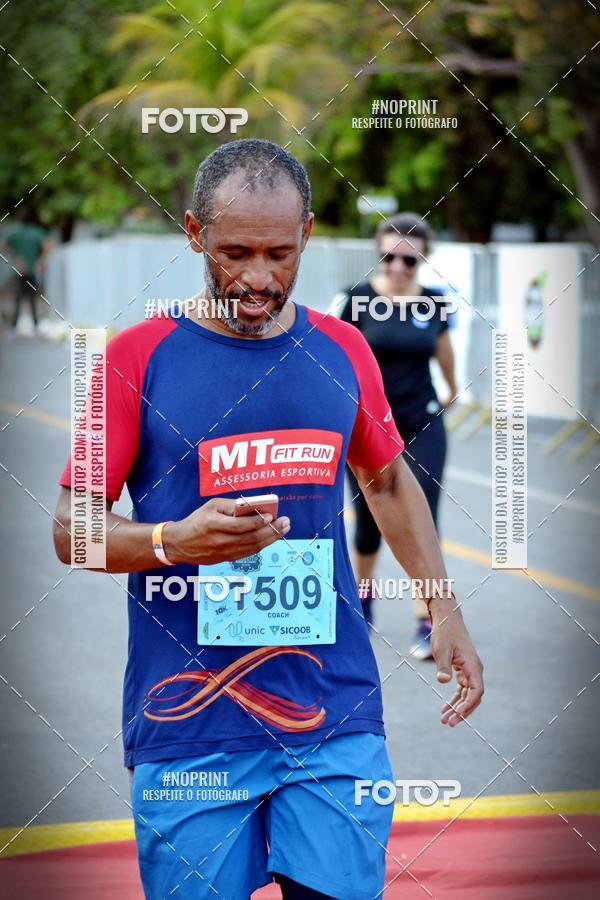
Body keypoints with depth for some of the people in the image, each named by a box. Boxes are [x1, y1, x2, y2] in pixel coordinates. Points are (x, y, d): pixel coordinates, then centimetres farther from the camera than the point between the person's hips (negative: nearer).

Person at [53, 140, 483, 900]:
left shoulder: (341, 351, 8)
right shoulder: (138, 358, -3)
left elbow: (388, 482, 24)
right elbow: (71, 529, -2)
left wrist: (446, 616, 16)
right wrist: (176, 541, -21)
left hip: (337, 720, 3)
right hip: (190, 728, -3)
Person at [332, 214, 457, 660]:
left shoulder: (434, 302, -1)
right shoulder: (356, 300, -11)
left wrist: (453, 389, 34)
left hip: (423, 429, 1)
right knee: (371, 520, 11)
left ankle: (428, 624, -5)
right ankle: (362, 594, 40)